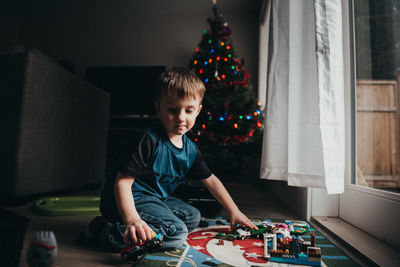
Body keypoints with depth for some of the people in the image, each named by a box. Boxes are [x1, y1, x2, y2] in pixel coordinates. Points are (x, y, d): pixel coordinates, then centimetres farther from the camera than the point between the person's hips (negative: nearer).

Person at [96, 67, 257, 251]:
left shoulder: (190, 149, 1)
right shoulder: (150, 140, -23)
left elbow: (211, 180, 11)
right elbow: (123, 180, -25)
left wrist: (234, 211, 11)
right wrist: (131, 219, -39)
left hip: (156, 198, 9)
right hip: (129, 200, -9)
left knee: (193, 217, 17)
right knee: (177, 233, -23)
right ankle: (110, 232, -16)